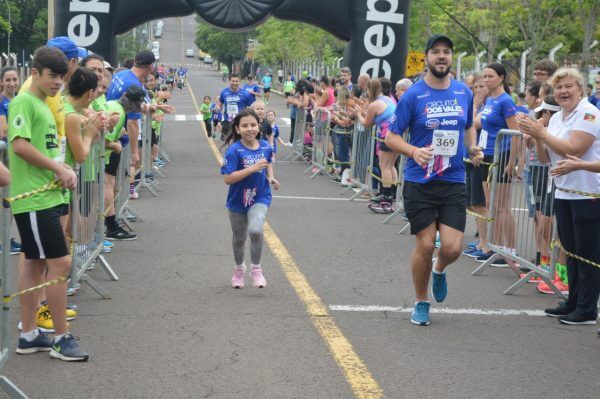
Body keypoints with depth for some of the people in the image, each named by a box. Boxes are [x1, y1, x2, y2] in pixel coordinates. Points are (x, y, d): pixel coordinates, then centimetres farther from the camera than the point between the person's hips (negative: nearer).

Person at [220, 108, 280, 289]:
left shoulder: (266, 147, -7)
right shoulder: (234, 151, -20)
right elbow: (228, 179, -27)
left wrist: (271, 177, -1)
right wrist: (253, 168, -31)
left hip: (260, 198, 1)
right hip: (238, 200, -1)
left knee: (255, 230, -25)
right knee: (239, 238, 18)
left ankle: (256, 269, -3)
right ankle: (239, 268, 45)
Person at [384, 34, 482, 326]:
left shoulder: (464, 93, 6)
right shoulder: (413, 95, -6)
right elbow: (391, 138, -4)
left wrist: (473, 147, 3)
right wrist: (414, 151, -23)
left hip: (454, 182, 3)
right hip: (419, 183, -3)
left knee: (452, 248, -6)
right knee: (425, 245, 0)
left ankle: (439, 271, 31)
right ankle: (421, 303, 22)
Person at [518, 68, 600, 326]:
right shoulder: (556, 118, 13)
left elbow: (574, 149, -22)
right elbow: (545, 158, 13)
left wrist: (542, 133, -17)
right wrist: (536, 137, -5)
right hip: (563, 193, 8)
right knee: (571, 251, 14)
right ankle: (573, 302, 24)